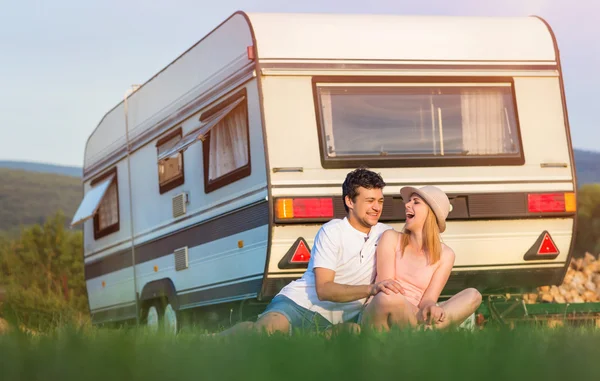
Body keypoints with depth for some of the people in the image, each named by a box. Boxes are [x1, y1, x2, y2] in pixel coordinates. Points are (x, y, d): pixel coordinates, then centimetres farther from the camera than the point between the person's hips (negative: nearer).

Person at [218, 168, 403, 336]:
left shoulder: (385, 234, 11)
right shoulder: (332, 232, -6)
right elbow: (323, 289, -16)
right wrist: (371, 289, -29)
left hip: (332, 322, 5)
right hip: (300, 303, -5)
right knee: (270, 326, -37)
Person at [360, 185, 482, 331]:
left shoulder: (445, 255, 8)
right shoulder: (391, 238, 5)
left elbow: (428, 299, -1)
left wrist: (431, 307, -26)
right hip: (377, 313, -3)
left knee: (473, 295, -17)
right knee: (389, 298, -40)